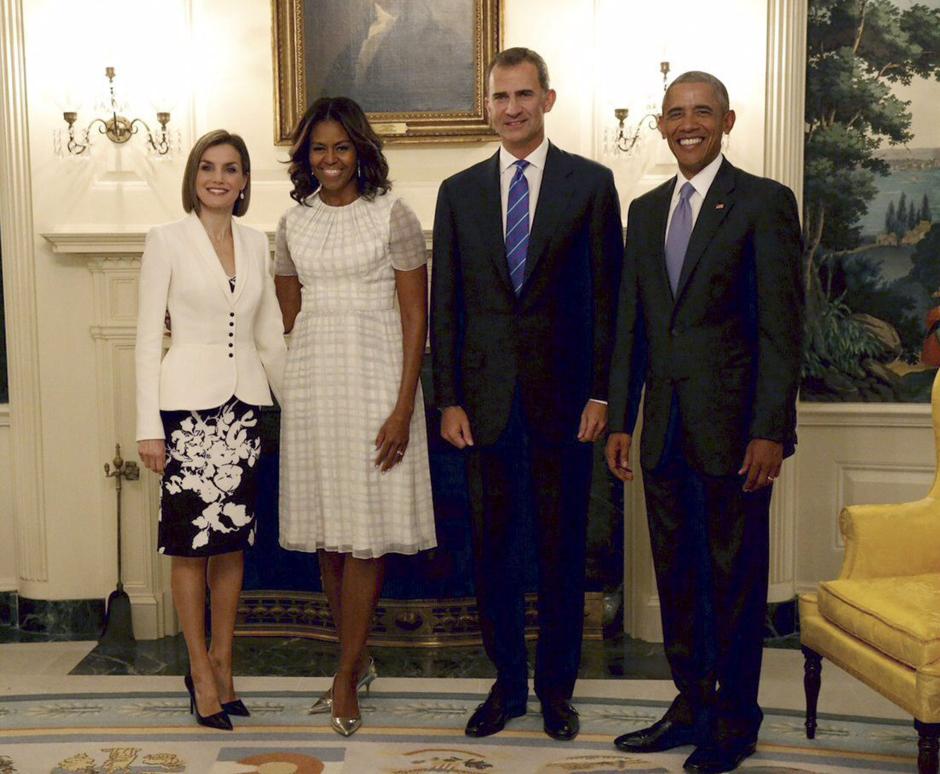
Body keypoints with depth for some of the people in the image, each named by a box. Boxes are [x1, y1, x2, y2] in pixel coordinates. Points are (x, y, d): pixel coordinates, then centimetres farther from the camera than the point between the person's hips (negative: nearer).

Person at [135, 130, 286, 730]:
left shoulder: (257, 243, 10)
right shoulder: (167, 240, -2)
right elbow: (148, 336, -4)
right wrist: (149, 426, -9)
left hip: (244, 402, 4)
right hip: (188, 402, -4)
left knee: (233, 540, 9)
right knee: (192, 542, 1)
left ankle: (223, 664, 21)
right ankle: (201, 670, 13)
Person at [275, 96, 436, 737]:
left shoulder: (393, 216, -3)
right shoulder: (294, 223, 12)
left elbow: (415, 318, -6)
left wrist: (404, 407, -13)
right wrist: (293, 389, 11)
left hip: (374, 381, -4)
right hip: (311, 381, 5)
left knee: (365, 530, -2)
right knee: (327, 531, 8)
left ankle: (348, 677, 8)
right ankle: (359, 661, 23)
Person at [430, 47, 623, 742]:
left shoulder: (591, 183, 2)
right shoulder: (459, 192, 8)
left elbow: (609, 296, -1)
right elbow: (445, 305, 7)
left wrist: (601, 393, -7)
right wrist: (449, 400, 1)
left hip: (563, 395, -2)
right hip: (486, 397, 2)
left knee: (562, 548, 8)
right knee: (492, 548, 9)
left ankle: (557, 687, 23)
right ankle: (508, 684, 25)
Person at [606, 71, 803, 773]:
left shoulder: (765, 202, -5)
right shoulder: (645, 211, 13)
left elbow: (782, 325, -10)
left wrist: (769, 430, -15)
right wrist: (621, 420, 9)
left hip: (732, 427, -5)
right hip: (664, 427, 6)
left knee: (736, 578, 6)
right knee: (676, 575, 14)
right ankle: (692, 704, 29)